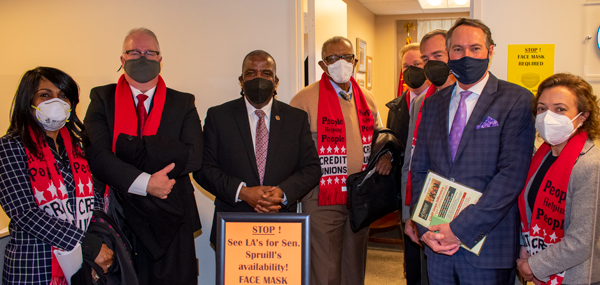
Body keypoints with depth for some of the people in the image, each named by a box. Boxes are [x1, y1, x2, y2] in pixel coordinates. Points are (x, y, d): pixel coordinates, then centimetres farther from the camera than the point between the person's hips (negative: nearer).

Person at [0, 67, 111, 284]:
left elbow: (95, 200, 7)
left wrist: (101, 245, -9)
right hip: (35, 266, -4)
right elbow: (25, 213, -15)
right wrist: (88, 245, -19)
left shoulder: (77, 145, 10)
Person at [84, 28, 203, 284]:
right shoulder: (102, 98, 5)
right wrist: (144, 183, -19)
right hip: (116, 218, 0)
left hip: (169, 219, 1)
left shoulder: (183, 103, 6)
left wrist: (128, 145, -14)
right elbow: (96, 155, -8)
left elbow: (193, 157, -9)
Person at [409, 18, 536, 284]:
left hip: (487, 243, -4)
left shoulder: (517, 100, -7)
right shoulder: (433, 104, 9)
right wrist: (424, 228, -3)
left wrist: (461, 229, -17)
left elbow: (512, 174, -15)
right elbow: (419, 169, 8)